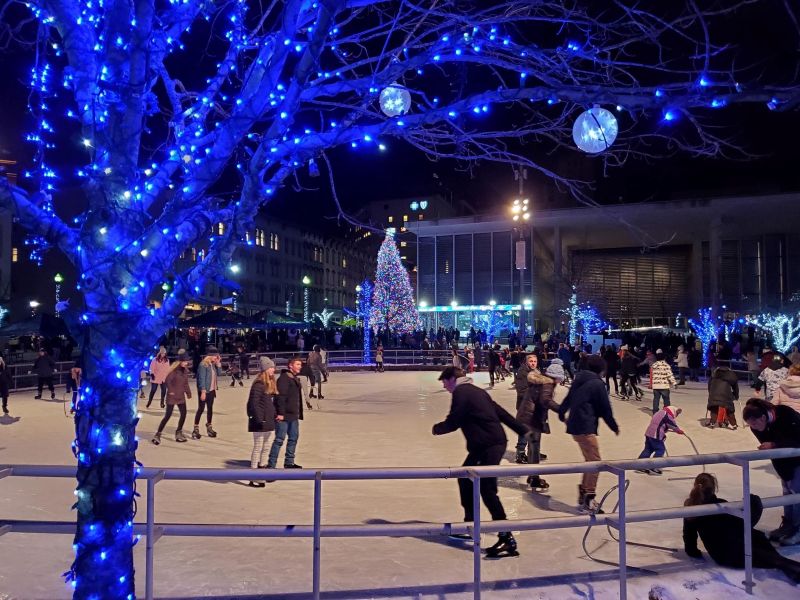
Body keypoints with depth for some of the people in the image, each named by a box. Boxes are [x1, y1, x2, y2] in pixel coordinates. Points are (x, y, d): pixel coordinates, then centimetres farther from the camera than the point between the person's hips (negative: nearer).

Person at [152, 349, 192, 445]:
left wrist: (188, 392, 5)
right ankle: (157, 435, 5)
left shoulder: (185, 370, 5)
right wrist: (171, 391, -17)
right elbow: (167, 381, -22)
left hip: (181, 396, 7)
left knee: (183, 414, 7)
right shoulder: (174, 369, -17)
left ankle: (179, 433, 20)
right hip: (172, 396, -7)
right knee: (168, 416, -5)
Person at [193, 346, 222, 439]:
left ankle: (209, 427, 24)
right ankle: (196, 429, 2)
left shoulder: (213, 364, 8)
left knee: (210, 408, 13)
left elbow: (219, 373, 7)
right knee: (201, 409, -4)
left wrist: (218, 363, -2)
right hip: (204, 391, -7)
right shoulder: (203, 365, -15)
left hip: (211, 390, 7)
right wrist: (203, 391, -22)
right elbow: (202, 379, -19)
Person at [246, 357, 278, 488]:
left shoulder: (271, 383, 12)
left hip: (268, 421, 9)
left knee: (266, 447, 16)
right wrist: (258, 419, -23)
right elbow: (254, 403, -20)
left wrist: (274, 416, 14)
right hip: (260, 422, -9)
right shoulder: (258, 384, -16)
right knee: (258, 448, -2)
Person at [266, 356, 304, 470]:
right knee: (279, 439, -7)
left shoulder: (295, 378, 15)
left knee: (294, 438, 14)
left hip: (293, 415, 10)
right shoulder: (284, 378, -14)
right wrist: (280, 413, -24)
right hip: (284, 415, -10)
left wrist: (299, 413, 19)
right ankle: (271, 464, -1)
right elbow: (280, 396, -20)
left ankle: (289, 462, 25)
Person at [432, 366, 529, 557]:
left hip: (488, 446, -10)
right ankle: (470, 525, 28)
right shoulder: (475, 391, 18)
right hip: (492, 443, 10)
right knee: (465, 479, 19)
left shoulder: (460, 392, -9)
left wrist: (436, 429, 9)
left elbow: (452, 423, -11)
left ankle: (507, 538, -8)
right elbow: (501, 412, 18)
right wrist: (524, 431, 19)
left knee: (487, 490, -9)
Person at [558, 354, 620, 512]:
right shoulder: (598, 384, -8)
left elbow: (567, 400, 24)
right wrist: (614, 427, 8)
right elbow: (605, 409, -6)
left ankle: (583, 493, 22)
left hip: (574, 426, 9)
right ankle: (589, 499, -3)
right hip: (586, 428, -8)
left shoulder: (578, 380, 14)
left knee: (590, 460, 18)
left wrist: (562, 414, 41)